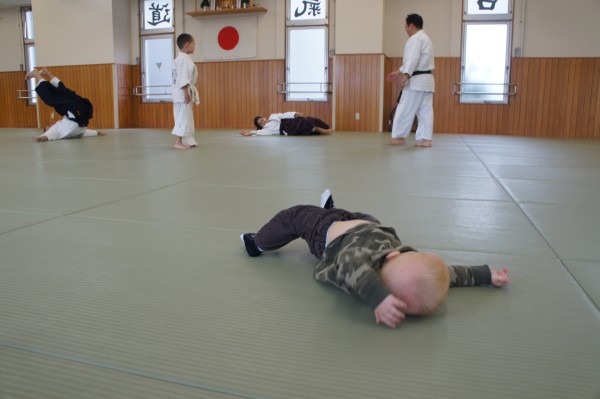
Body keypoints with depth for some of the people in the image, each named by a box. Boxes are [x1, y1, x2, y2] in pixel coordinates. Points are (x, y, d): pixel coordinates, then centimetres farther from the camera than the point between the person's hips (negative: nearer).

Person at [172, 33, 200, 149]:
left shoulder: (184, 58, 17)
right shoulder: (184, 59, -15)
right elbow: (183, 77, -22)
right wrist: (186, 92, -25)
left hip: (185, 91, 11)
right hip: (183, 91, -11)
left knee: (187, 117, 14)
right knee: (183, 117, -9)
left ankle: (187, 141, 20)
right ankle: (178, 142, -7)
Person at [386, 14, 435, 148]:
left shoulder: (415, 38, -10)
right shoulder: (425, 38, 23)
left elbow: (413, 58, -24)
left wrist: (406, 75, -32)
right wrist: (398, 72, 28)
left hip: (416, 80, -10)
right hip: (426, 79, 10)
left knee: (405, 109, -1)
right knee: (425, 111, 4)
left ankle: (399, 136, 6)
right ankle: (426, 139, 2)